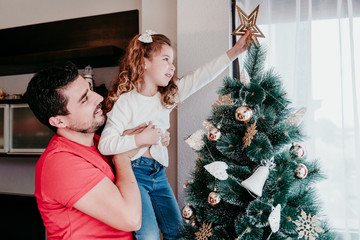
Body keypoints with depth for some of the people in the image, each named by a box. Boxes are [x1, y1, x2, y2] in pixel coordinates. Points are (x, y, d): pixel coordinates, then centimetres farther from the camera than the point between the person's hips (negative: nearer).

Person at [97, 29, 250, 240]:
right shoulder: (126, 101, -13)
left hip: (158, 173, 6)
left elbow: (201, 76, -1)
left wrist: (235, 51, -5)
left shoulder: (169, 95, 4)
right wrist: (140, 139, -22)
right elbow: (105, 145, -17)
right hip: (133, 172, -6)